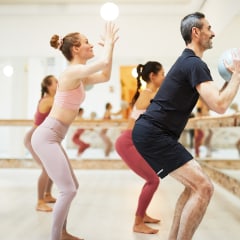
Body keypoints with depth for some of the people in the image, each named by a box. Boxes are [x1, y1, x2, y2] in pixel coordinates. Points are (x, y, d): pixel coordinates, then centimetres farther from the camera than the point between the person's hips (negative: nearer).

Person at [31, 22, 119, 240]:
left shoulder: (79, 76, 15)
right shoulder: (73, 71, -14)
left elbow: (105, 76, 24)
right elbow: (104, 62, -28)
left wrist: (110, 46, 17)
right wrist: (108, 43, -9)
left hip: (52, 137, 10)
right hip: (46, 136, -10)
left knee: (72, 186, 17)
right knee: (67, 190, -10)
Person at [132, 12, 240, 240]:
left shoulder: (188, 62, 20)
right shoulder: (195, 64, -13)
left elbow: (212, 101, 25)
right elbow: (219, 106, -23)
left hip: (153, 133, 11)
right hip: (152, 134, -11)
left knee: (194, 186, 17)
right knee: (204, 188, -15)